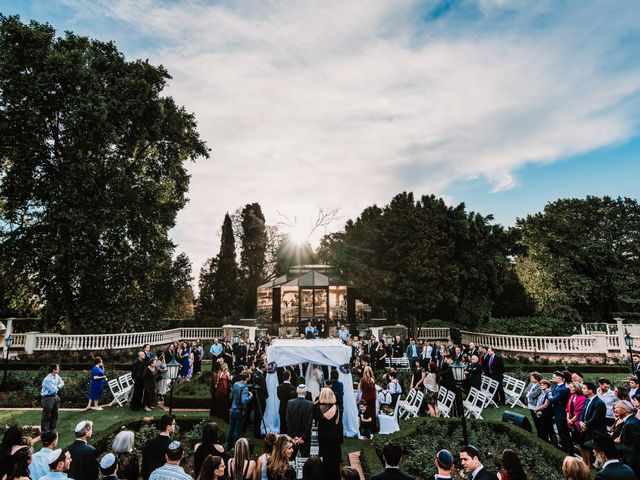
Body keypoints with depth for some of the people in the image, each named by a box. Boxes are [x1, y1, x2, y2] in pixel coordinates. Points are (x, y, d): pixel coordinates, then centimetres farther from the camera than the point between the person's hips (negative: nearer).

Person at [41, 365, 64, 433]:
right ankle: (44, 431, 13)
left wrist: (57, 387, -9)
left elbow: (62, 383, 10)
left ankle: (52, 429, 31)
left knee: (54, 415, 17)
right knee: (46, 416, 2)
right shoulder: (47, 380, -25)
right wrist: (59, 387, -4)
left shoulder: (57, 376, -1)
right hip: (48, 398, -8)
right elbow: (54, 390, -23)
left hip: (55, 397, 8)